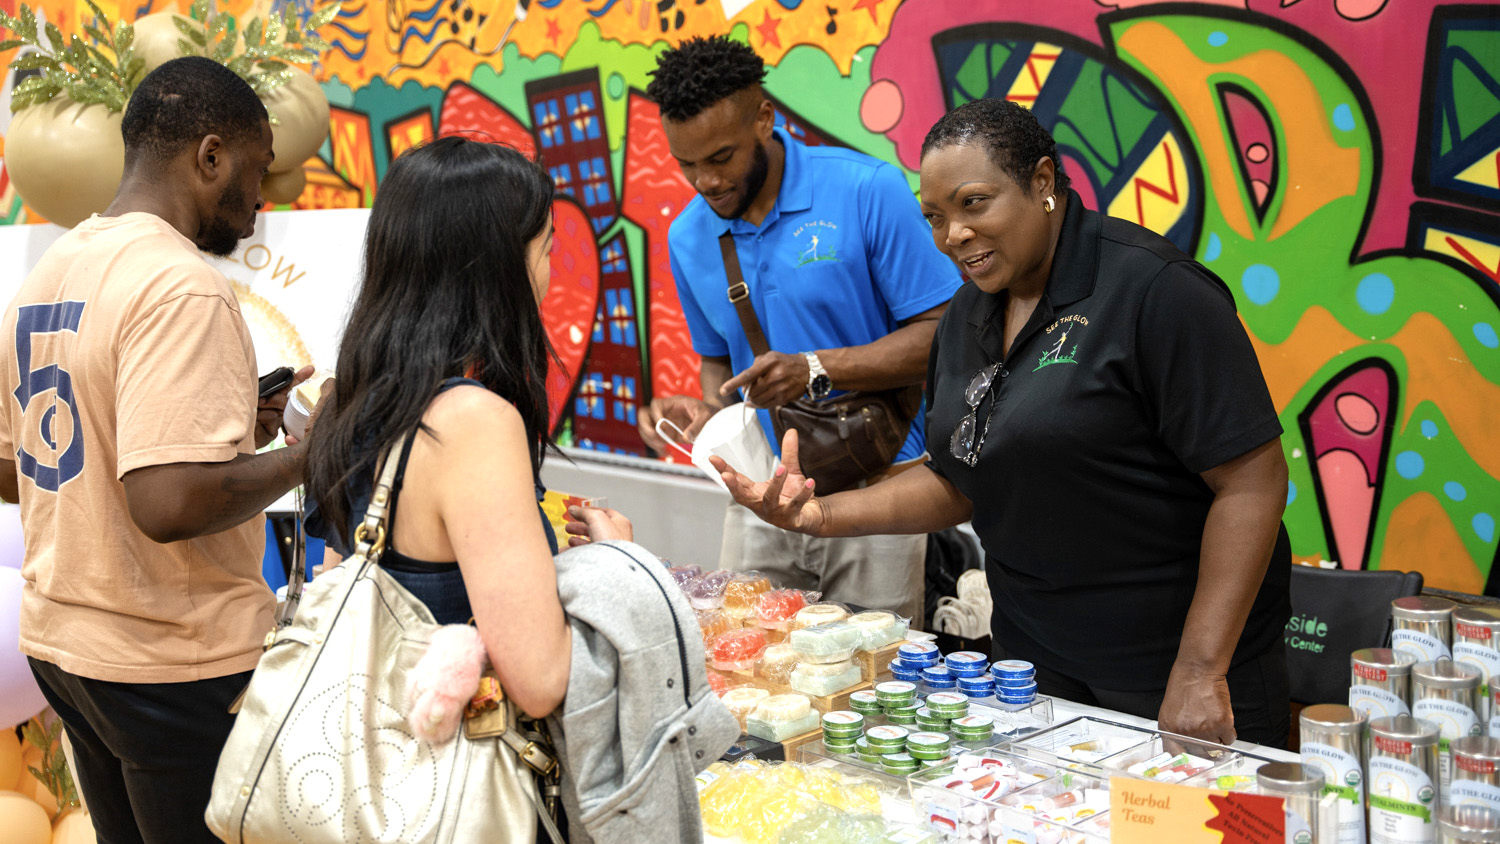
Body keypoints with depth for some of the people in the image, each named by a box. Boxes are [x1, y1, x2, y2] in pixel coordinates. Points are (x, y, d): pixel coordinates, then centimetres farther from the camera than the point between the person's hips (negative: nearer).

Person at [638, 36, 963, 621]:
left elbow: (940, 333, -12)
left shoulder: (868, 192, -11)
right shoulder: (688, 238, 5)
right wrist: (708, 411, -4)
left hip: (875, 490, -4)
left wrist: (817, 370, -22)